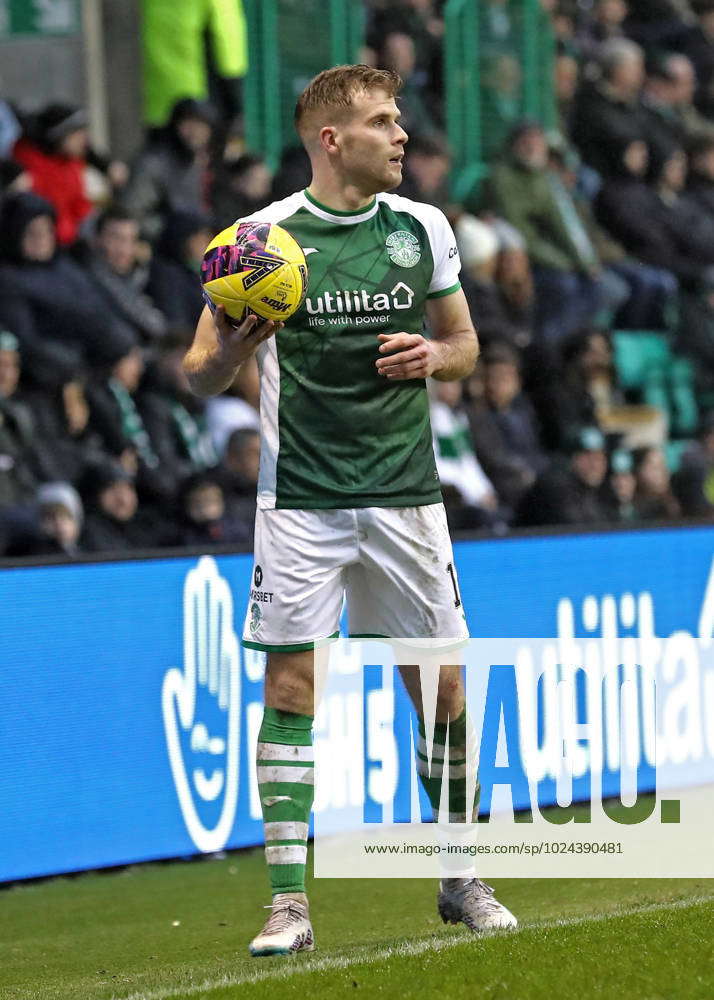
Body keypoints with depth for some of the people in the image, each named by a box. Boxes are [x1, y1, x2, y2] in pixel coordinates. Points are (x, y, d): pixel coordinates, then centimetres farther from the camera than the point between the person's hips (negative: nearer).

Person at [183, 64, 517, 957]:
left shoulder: (422, 228, 5)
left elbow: (463, 341, 17)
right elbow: (200, 375, 1)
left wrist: (435, 356, -6)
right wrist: (231, 351, -21)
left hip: (404, 494, 2)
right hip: (300, 503, -2)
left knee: (440, 686, 4)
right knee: (290, 688, -6)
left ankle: (461, 879, 20)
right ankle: (289, 900, -2)